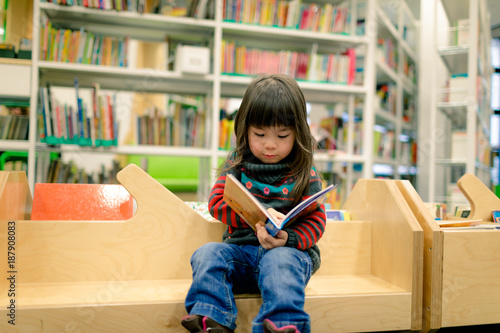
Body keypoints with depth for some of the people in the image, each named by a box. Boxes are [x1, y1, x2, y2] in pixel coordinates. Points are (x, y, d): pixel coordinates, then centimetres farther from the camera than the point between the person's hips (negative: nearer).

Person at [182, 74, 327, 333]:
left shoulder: (305, 174, 1)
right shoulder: (236, 164, 7)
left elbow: (315, 221, -1)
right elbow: (217, 203, -1)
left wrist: (288, 238, -24)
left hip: (289, 250, -2)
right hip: (240, 248, 3)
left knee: (279, 261, -36)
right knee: (208, 253, -24)